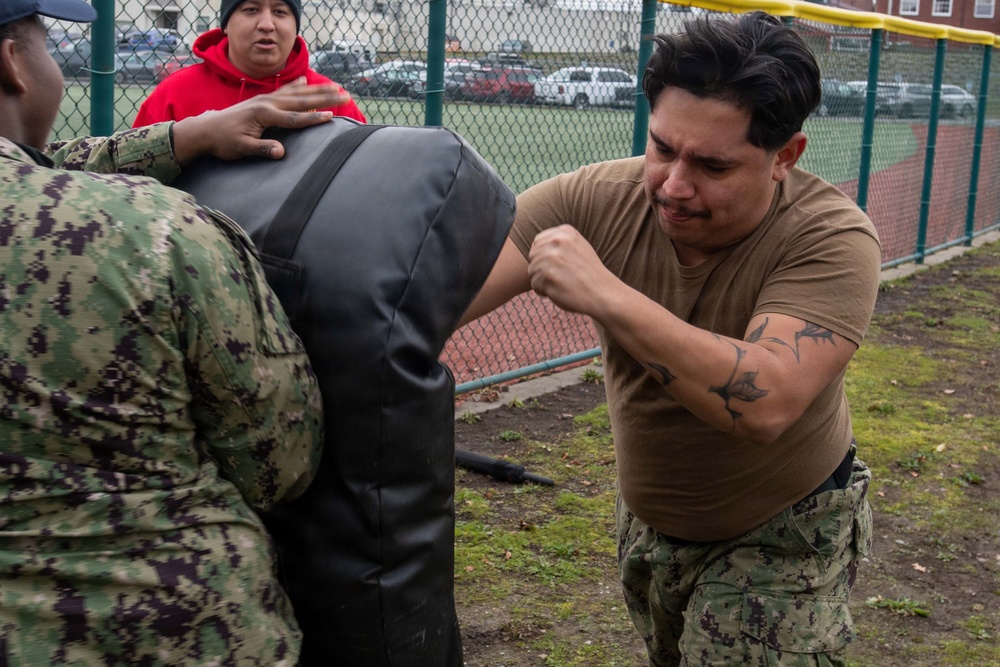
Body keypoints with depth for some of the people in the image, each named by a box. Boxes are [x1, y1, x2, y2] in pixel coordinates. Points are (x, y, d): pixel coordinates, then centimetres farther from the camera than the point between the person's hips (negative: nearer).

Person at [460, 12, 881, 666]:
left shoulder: (832, 238, -28)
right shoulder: (596, 199, -19)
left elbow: (766, 403, -41)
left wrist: (606, 296, -46)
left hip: (783, 543, -4)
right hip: (649, 526, 4)